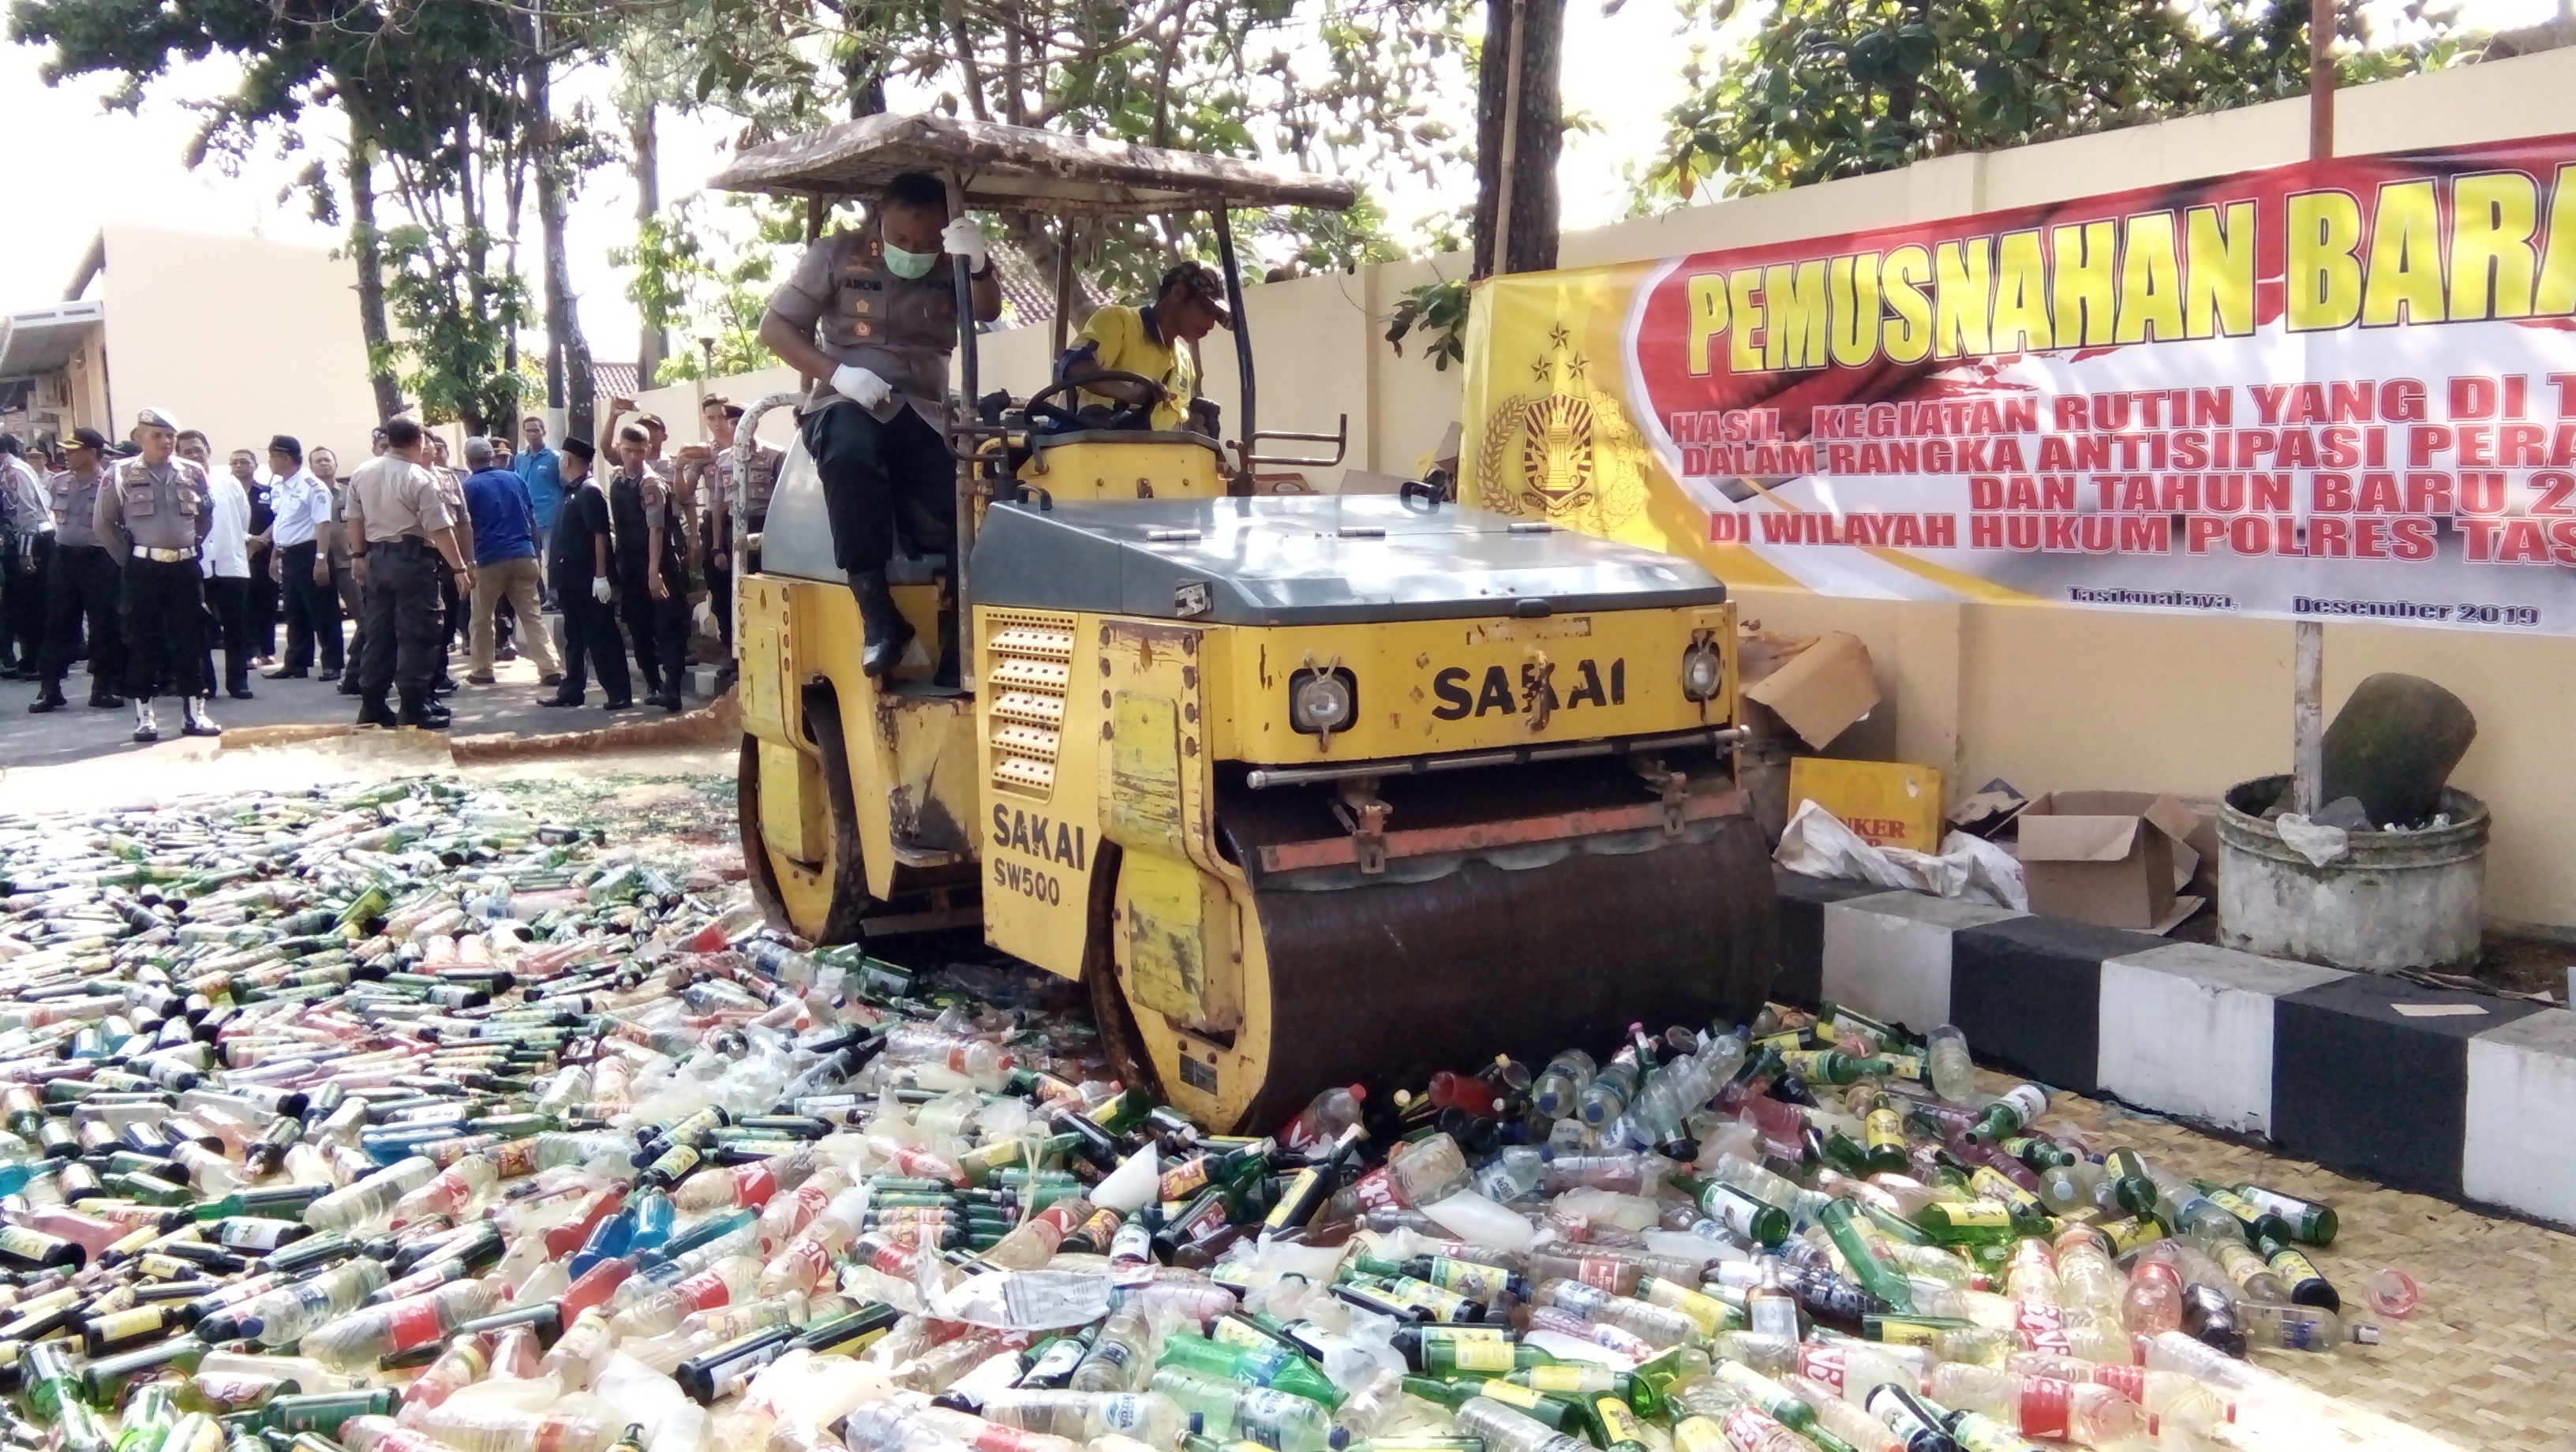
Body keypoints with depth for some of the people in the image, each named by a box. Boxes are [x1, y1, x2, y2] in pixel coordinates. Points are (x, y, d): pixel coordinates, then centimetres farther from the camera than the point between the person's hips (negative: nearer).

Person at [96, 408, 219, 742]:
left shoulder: (193, 473, 5)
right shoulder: (121, 475, -2)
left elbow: (207, 517, 18)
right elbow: (103, 523, 4)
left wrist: (193, 546, 11)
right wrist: (126, 558, 1)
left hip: (186, 567, 2)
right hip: (144, 569, -2)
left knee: (191, 639, 4)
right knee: (143, 641, 2)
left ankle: (195, 713, 11)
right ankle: (144, 717, 9)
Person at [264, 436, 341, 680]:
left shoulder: (312, 485, -14)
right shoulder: (278, 488, 11)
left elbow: (323, 524, -19)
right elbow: (279, 524, 20)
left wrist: (321, 559, -24)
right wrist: (274, 557, 22)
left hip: (309, 554, -9)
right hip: (288, 556, 9)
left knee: (322, 613, -2)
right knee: (294, 613, 15)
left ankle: (332, 665, 5)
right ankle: (296, 664, 23)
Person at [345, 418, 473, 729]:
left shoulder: (362, 473, 6)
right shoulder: (420, 479, -14)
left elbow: (354, 519, 12)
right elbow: (440, 529, -17)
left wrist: (359, 556, 22)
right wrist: (459, 567, -14)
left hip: (376, 558, 7)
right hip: (413, 560, -7)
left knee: (378, 633, 13)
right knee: (417, 634, -3)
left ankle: (372, 706, 18)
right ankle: (414, 709, -3)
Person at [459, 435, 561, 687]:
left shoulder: (470, 486, -1)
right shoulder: (516, 479, 11)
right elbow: (532, 518, 13)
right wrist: (535, 550, 20)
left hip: (490, 559, -3)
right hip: (524, 556, 3)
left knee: (482, 618, 12)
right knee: (532, 615, 2)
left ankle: (481, 670, 19)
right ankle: (550, 670, -8)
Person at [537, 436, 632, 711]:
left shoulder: (589, 492, -14)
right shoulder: (571, 491, 15)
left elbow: (600, 535, -20)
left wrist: (601, 576, -24)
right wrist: (554, 564, 19)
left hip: (589, 580, -10)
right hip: (571, 578, 10)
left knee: (602, 637, -7)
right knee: (574, 636, 15)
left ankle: (620, 694, -4)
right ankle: (571, 689, 23)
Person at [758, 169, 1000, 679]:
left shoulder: (951, 268, 9)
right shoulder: (837, 255, 4)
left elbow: (988, 311, -11)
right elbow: (775, 326, 3)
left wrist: (978, 265, -33)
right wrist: (837, 373, -14)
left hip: (924, 413, 2)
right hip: (846, 406, -2)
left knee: (957, 515, -26)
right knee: (849, 451, -39)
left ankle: (958, 642, -10)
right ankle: (878, 615, -36)